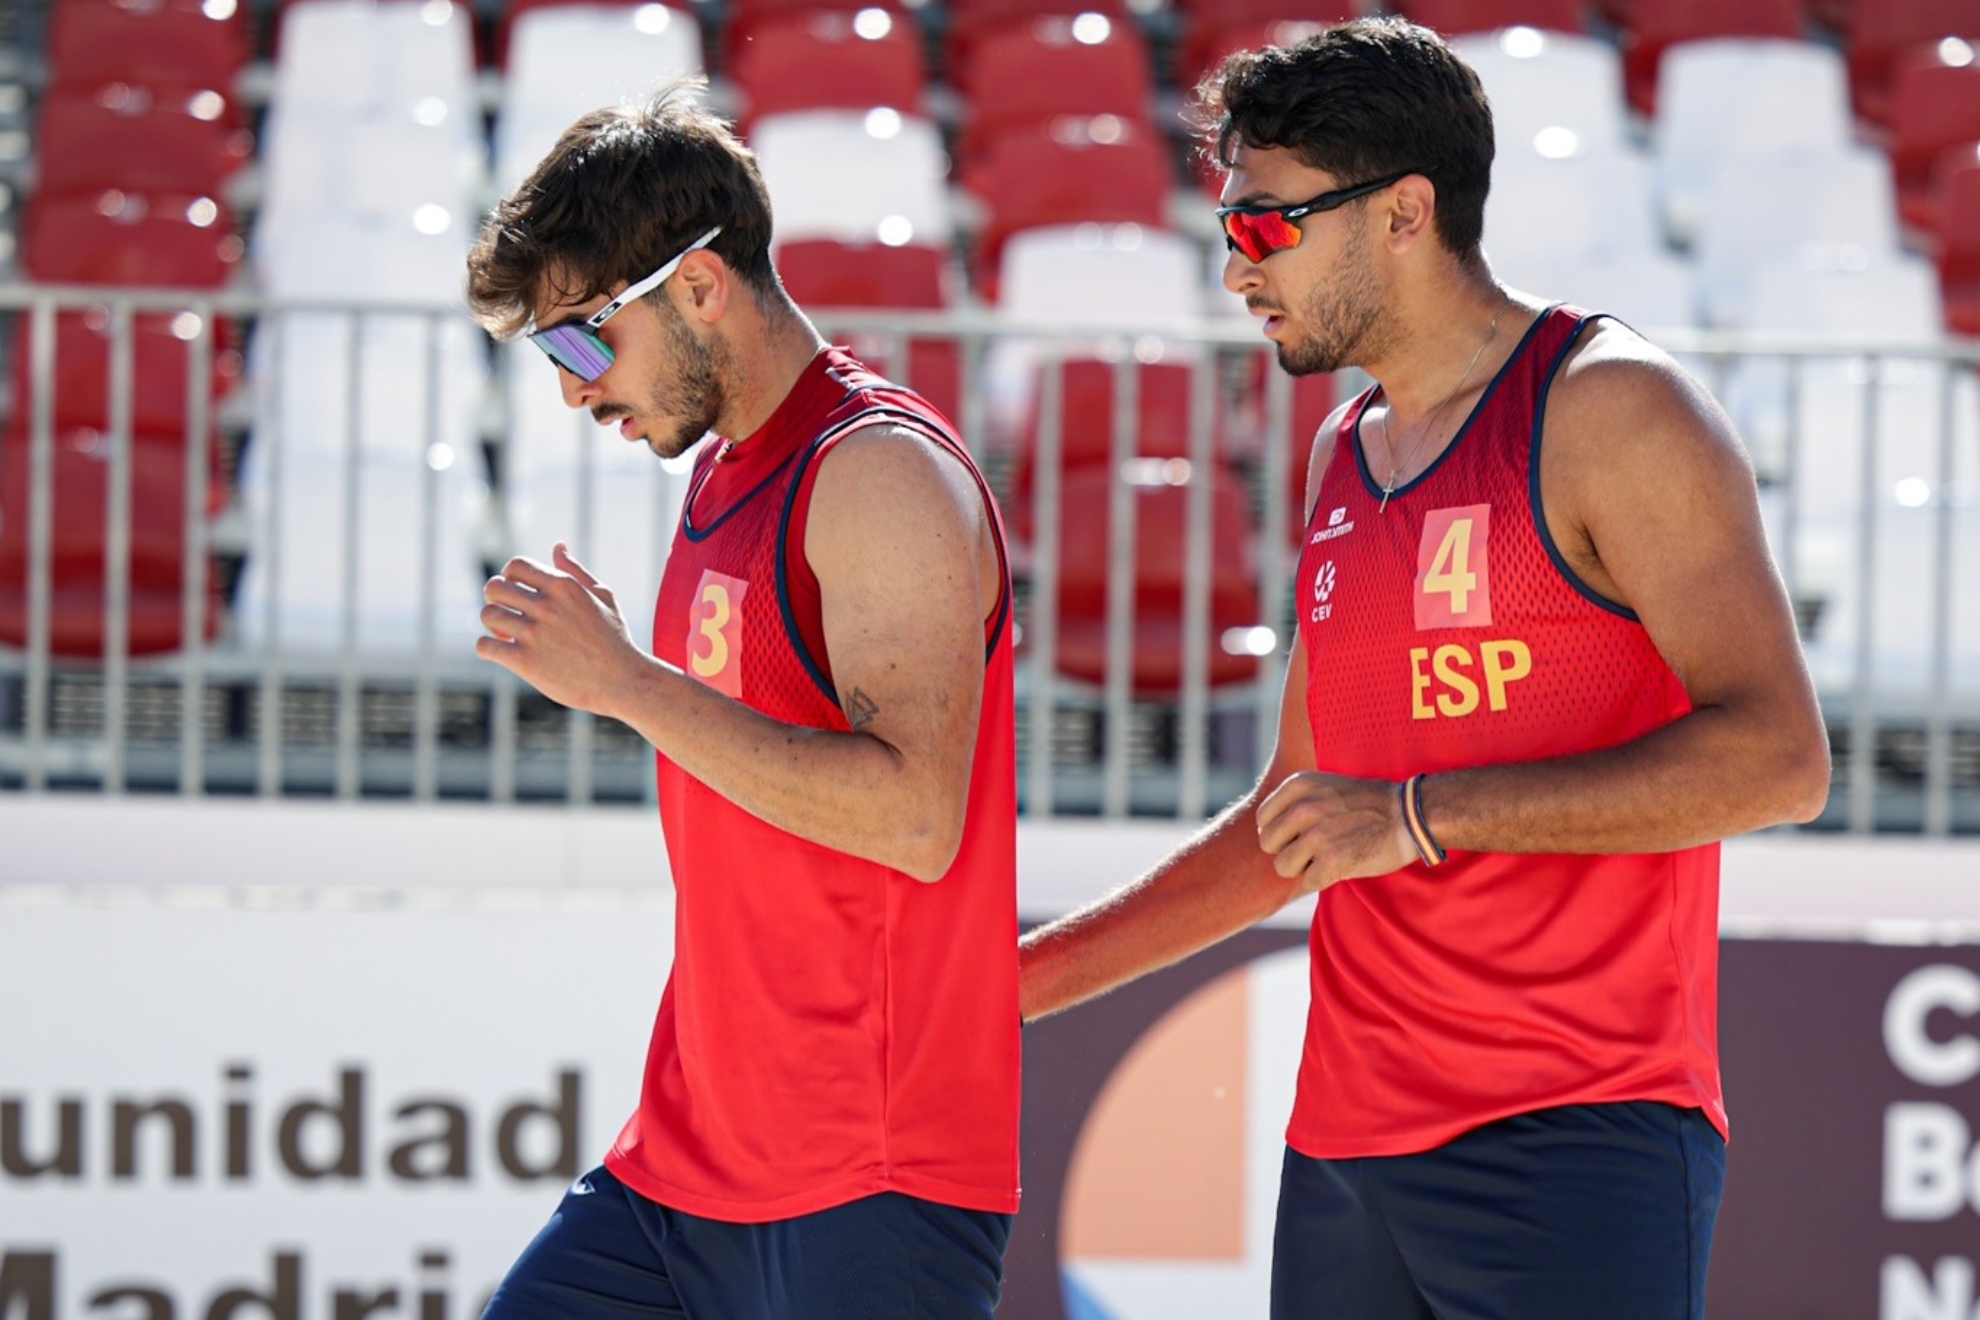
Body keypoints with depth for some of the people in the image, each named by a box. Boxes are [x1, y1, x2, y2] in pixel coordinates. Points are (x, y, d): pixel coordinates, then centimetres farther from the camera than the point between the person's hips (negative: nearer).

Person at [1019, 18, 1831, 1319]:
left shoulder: (1609, 408, -7)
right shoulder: (1345, 456, 17)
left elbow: (1776, 756, -17)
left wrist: (1422, 814, -17)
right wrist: (1020, 978, 21)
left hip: (1572, 1156, -7)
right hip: (1345, 1149, 7)